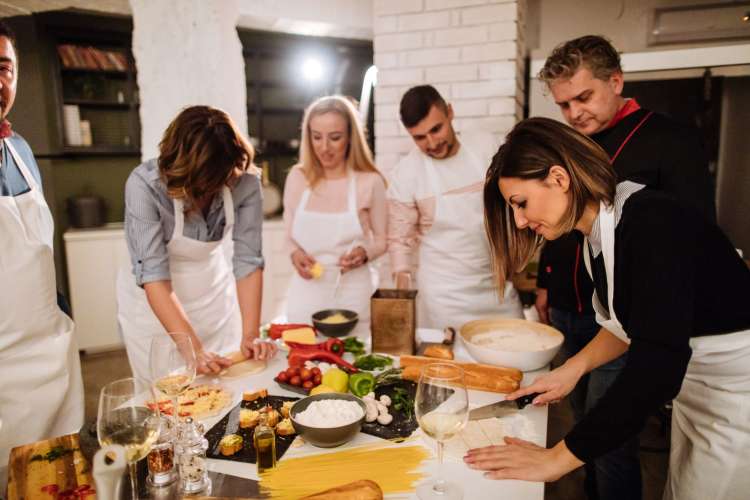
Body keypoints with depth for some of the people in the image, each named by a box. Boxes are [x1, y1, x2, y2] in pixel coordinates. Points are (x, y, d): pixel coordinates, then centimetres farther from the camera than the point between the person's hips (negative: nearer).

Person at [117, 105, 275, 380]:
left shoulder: (245, 182, -21)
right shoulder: (145, 184, -28)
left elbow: (247, 259, -20)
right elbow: (153, 275, -30)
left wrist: (250, 335, -27)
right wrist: (193, 349, -36)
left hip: (215, 292, 3)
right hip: (153, 302, -2)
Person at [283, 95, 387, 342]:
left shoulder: (370, 182, -6)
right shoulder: (297, 177, 1)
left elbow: (381, 240, 4)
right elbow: (289, 235, 10)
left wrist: (364, 253, -16)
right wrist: (295, 254, -10)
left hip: (352, 293, -2)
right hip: (306, 293, 2)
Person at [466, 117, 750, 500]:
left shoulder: (653, 223, -27)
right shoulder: (599, 235, -1)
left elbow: (655, 367, -34)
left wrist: (556, 459, -29)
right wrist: (573, 367, -1)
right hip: (695, 394, 8)